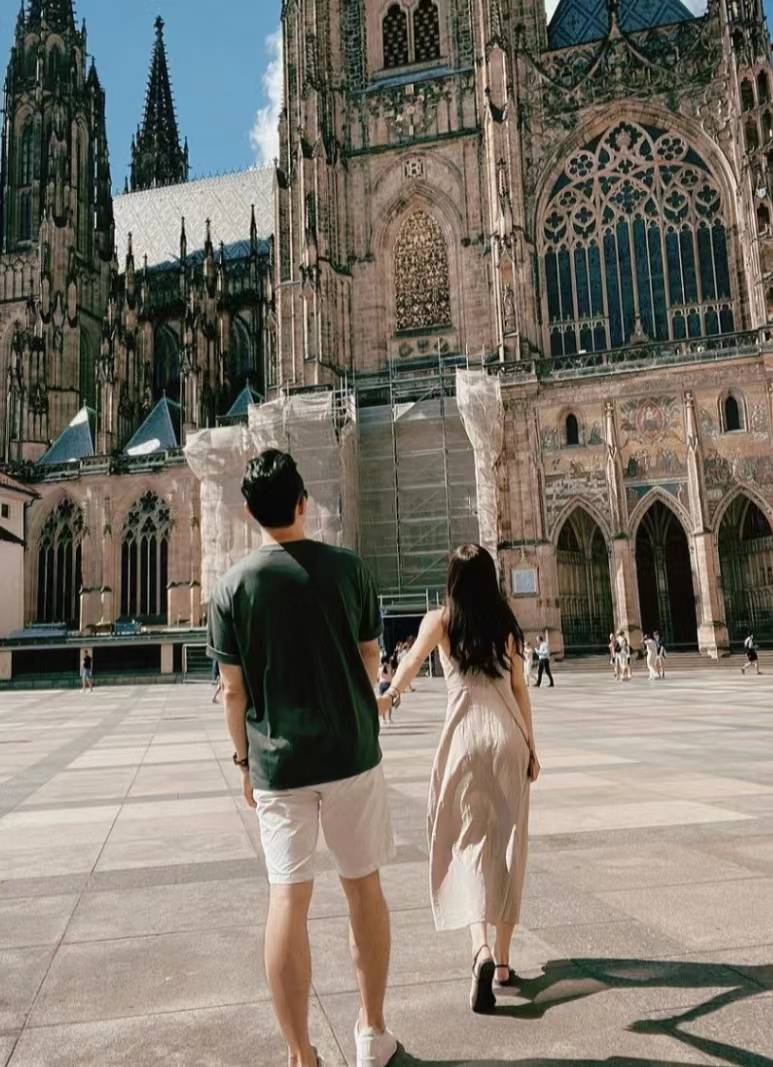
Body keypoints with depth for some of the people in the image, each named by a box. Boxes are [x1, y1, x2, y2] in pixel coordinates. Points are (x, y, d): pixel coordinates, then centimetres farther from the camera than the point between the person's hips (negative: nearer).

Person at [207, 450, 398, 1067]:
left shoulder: (232, 587, -6)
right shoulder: (347, 568, -5)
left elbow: (235, 691, -4)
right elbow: (371, 660, 3)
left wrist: (244, 759, 9)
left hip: (277, 763, -1)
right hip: (352, 753, 1)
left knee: (288, 901, 7)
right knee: (364, 887, 15)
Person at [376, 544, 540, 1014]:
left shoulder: (441, 619, -2)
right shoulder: (507, 623, 6)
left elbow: (409, 666, -12)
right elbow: (520, 690, 6)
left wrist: (389, 697, 3)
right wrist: (531, 748, 10)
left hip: (465, 737, -2)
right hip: (508, 737, 3)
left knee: (469, 843, 5)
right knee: (507, 846, 10)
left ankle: (482, 949, -15)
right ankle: (503, 961, 19)